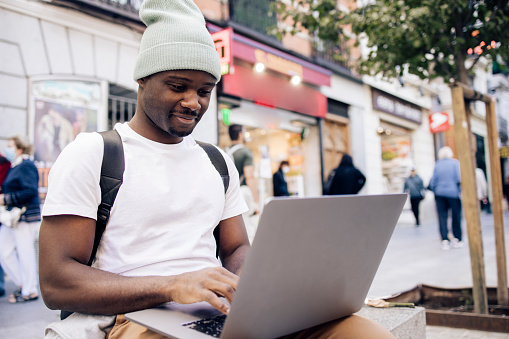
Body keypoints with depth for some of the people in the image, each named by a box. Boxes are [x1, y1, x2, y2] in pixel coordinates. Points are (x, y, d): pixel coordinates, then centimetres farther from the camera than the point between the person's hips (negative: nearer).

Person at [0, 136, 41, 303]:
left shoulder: (26, 166, -12)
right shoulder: (13, 167, 17)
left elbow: (29, 192, -20)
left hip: (25, 218, -10)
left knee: (25, 253, -1)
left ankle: (30, 291, 12)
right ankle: (22, 284, 25)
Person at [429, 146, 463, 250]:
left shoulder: (437, 165, 5)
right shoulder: (455, 163, -1)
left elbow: (432, 182, 5)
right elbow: (459, 179, -7)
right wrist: (460, 191, 5)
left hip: (440, 193, 2)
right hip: (453, 193, -2)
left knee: (442, 217, 2)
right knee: (456, 216, 9)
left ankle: (445, 240, -2)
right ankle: (457, 240, 14)